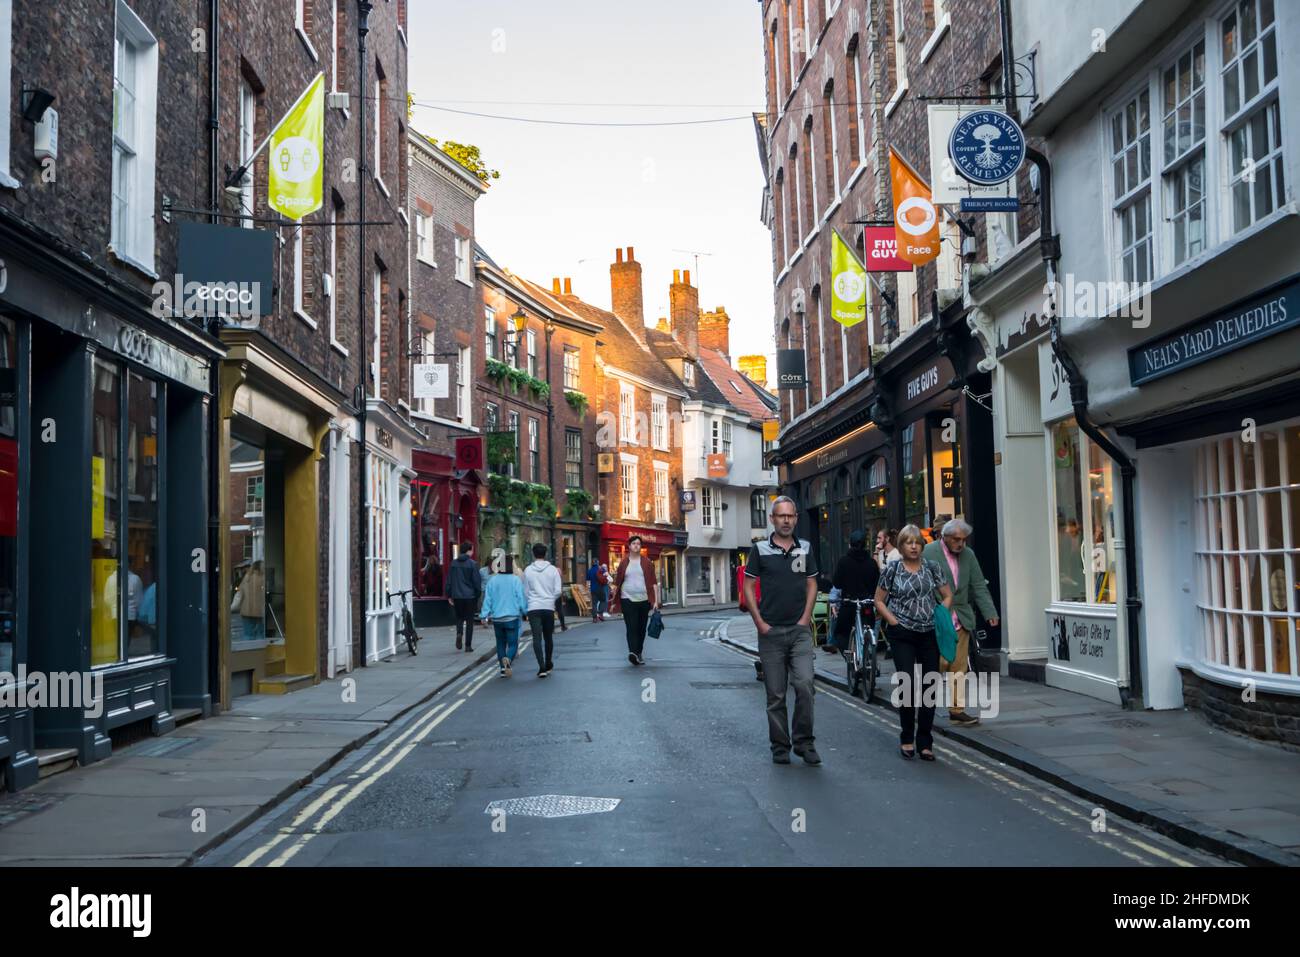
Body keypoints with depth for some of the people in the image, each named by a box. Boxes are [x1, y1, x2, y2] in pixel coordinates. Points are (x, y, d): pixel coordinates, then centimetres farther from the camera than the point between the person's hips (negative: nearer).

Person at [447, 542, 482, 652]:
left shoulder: (453, 564, 4)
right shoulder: (473, 564, -9)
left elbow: (449, 581, 7)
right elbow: (477, 581, -8)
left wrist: (450, 595, 14)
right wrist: (478, 595, 4)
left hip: (457, 596, 3)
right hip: (470, 596, -3)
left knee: (459, 617, 19)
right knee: (469, 620, 5)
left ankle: (459, 633, -10)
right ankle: (468, 645, 5)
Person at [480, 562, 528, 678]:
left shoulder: (492, 580, 1)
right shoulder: (515, 580, -7)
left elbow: (487, 599, 1)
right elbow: (522, 598, -5)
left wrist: (485, 615, 5)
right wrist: (526, 611, 9)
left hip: (496, 618, 3)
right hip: (512, 617, -3)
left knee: (500, 643, 16)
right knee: (512, 643, -1)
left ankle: (503, 668, 11)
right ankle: (508, 659, -30)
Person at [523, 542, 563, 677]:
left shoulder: (528, 570, 0)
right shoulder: (553, 570, -1)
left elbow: (525, 591, 6)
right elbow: (558, 590, -2)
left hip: (533, 608, -1)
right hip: (549, 607, 1)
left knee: (537, 638, -5)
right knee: (548, 637, 16)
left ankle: (542, 667, -17)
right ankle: (548, 665, 29)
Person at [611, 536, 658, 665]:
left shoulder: (647, 562, 5)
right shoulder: (623, 563, 5)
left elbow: (653, 583, 3)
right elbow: (617, 583, 8)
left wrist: (656, 600, -4)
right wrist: (614, 601, 7)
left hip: (644, 600, 2)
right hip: (628, 600, -2)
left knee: (641, 628, 8)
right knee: (631, 627, -14)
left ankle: (638, 654, 21)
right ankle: (632, 652, -26)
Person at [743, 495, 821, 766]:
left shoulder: (804, 549, 9)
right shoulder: (760, 549, 1)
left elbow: (812, 584, 11)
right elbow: (748, 587, 1)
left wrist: (806, 618, -1)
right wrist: (759, 622, -6)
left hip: (800, 630, 1)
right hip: (770, 631, -1)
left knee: (804, 685, -12)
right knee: (775, 694, 4)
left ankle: (804, 741, 2)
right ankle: (780, 746, 15)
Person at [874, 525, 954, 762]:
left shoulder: (931, 567, 6)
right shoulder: (892, 569, 0)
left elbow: (947, 596, 14)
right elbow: (879, 601, 5)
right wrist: (895, 622, -5)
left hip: (929, 634, 3)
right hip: (903, 636, -3)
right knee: (908, 686, -8)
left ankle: (924, 742, 13)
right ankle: (907, 739, 9)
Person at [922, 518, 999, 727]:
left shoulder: (968, 555, 11)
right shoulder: (928, 552, -7)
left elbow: (979, 586, 11)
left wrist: (990, 613, 0)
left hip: (960, 619, 5)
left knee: (959, 667, 5)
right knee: (939, 662, -9)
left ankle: (957, 710, 12)